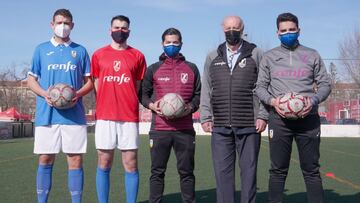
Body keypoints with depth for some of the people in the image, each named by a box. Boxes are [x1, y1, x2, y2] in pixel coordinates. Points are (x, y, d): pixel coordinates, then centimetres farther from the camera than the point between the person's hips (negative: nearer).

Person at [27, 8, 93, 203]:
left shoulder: (80, 51, 11)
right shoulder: (41, 49, 10)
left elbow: (89, 81, 11)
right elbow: (31, 80, 11)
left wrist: (78, 93, -10)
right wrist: (44, 94, -9)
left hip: (74, 114, 0)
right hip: (46, 114, 0)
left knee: (75, 160, 0)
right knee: (45, 160, 4)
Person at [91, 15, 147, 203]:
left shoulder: (137, 56, 8)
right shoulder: (98, 55, 10)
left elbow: (139, 86, 12)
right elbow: (96, 85, 14)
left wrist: (129, 104, 2)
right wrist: (103, 106, 6)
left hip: (130, 117, 0)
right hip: (104, 116, 1)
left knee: (131, 164, 0)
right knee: (104, 163, 4)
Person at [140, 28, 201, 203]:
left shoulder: (191, 68, 11)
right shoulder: (153, 69, 9)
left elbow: (198, 94, 13)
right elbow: (143, 94, 13)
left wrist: (191, 107, -7)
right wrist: (152, 105, -7)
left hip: (185, 129, 1)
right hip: (159, 129, 0)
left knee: (186, 171, 6)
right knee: (157, 171, 4)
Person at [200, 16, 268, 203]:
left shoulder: (256, 54, 7)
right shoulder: (212, 58, 14)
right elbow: (206, 90, 12)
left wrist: (262, 116, -6)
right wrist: (205, 117, 3)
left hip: (249, 124, -2)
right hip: (220, 125, 2)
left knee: (248, 169, 3)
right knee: (222, 170, 4)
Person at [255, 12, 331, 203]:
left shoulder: (312, 55, 10)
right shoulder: (269, 57, 10)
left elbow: (325, 84, 9)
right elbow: (260, 87, 8)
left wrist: (314, 100, -11)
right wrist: (272, 100, -13)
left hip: (308, 118, 0)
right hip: (279, 118, 0)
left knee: (311, 170, 4)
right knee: (278, 170, 4)